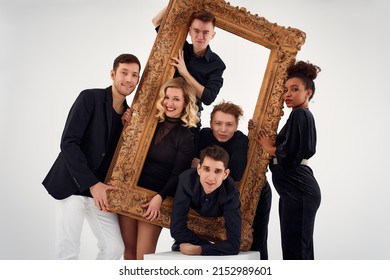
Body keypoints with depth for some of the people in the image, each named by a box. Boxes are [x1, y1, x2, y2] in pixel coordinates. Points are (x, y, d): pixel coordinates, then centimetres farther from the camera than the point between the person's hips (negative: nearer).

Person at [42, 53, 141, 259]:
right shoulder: (90, 98, -9)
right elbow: (68, 143, -15)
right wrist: (91, 183, -17)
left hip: (100, 188, 6)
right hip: (72, 185, -5)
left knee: (114, 247, 1)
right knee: (67, 252, -4)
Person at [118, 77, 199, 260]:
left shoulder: (187, 138, -4)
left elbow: (177, 175, -9)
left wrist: (159, 198, -21)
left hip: (155, 198, -3)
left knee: (143, 257, -3)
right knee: (129, 252, 11)